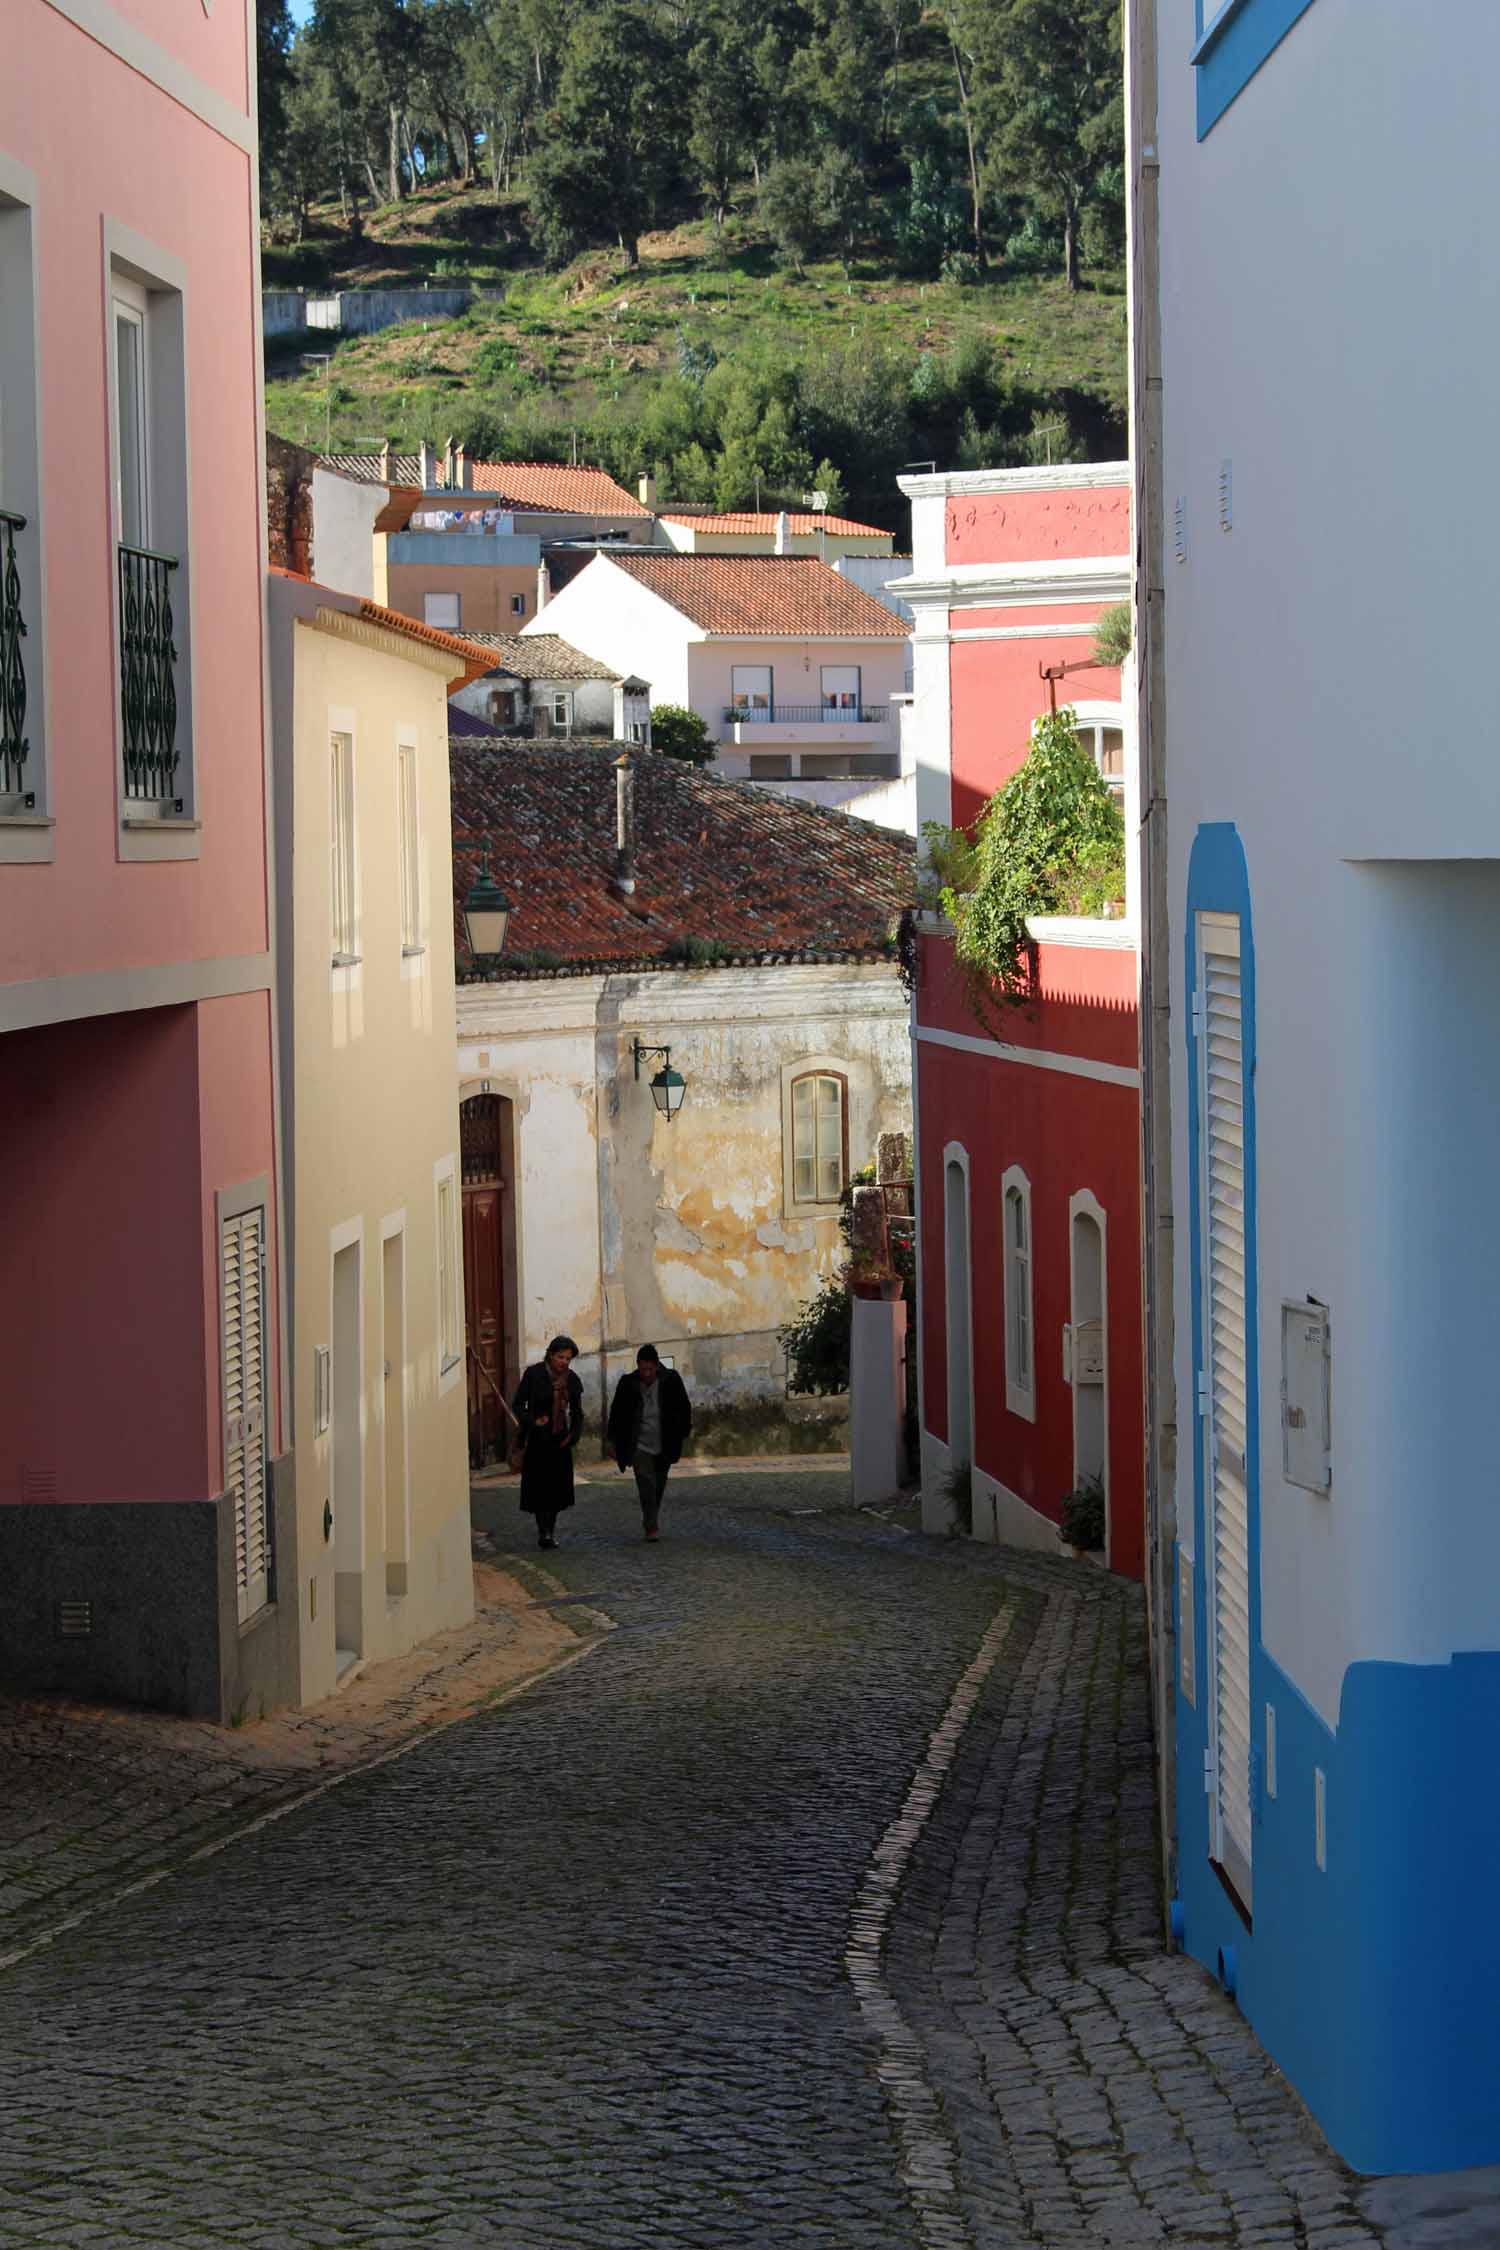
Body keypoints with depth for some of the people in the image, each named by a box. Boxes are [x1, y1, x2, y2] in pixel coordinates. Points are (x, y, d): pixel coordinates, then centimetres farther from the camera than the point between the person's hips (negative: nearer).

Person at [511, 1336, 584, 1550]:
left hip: (560, 1440, 4)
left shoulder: (572, 1380, 4)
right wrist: (532, 1422, -20)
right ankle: (543, 1531, -4)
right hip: (537, 1439, -4)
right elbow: (517, 1405, -5)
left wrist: (573, 1435, 0)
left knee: (557, 1486, 4)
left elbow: (577, 1412, 14)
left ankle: (551, 1531, 14)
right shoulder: (534, 1374, -9)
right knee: (539, 1485, -8)